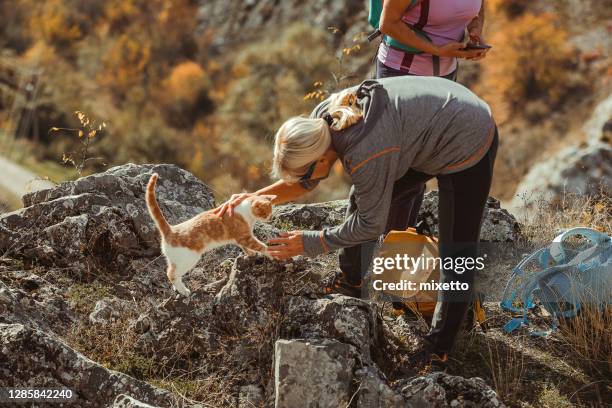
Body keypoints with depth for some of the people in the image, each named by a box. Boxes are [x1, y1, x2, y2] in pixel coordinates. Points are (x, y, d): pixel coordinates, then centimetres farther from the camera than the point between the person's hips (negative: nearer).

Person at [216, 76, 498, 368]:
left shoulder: (365, 156, -35)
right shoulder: (323, 118, -12)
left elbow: (371, 225, -19)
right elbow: (305, 184, 4)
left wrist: (310, 243, -12)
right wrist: (254, 197, -8)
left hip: (466, 145, -9)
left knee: (456, 253, -2)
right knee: (362, 198, 16)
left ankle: (438, 351, 13)